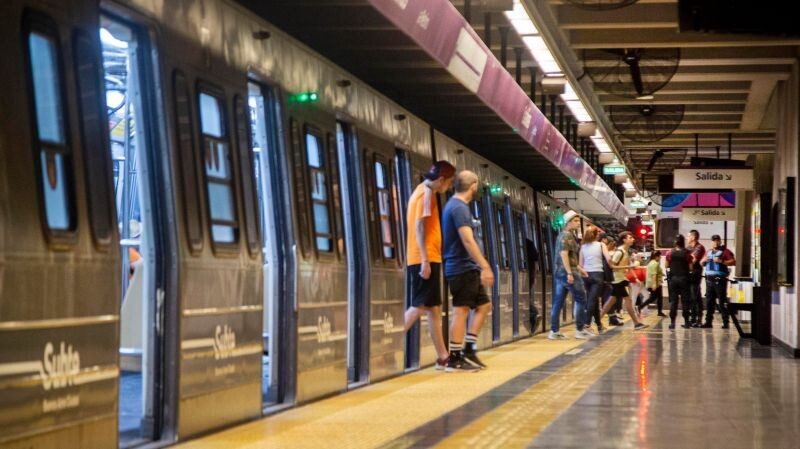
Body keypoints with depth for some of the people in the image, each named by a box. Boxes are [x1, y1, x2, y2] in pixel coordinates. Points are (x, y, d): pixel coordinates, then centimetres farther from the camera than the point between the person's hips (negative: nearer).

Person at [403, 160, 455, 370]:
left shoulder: (422, 191, 20)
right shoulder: (426, 193, -10)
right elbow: (419, 227, -18)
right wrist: (425, 260, -23)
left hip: (426, 259, 10)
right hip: (425, 259, -10)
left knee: (434, 308, 9)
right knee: (420, 306, -11)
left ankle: (443, 357, 11)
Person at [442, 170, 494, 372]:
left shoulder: (455, 205, 17)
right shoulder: (459, 208, -15)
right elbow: (468, 240, -24)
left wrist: (480, 266, 27)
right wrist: (485, 266, -25)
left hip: (468, 268, 10)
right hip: (461, 268, -10)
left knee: (484, 304, 14)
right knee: (461, 310, -8)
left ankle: (468, 350, 13)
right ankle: (454, 359, -6)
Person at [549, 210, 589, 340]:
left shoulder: (566, 235, 19)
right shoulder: (567, 235, -11)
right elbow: (563, 254, -21)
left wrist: (578, 268, 27)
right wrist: (570, 273, -25)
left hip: (560, 272, 10)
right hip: (566, 271, -10)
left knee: (558, 302, 7)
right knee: (581, 299, -2)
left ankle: (554, 331, 6)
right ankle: (579, 330, -1)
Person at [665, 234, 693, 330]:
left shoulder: (670, 253, -3)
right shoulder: (687, 253, -7)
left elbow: (667, 266, 2)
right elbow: (690, 267, -6)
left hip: (673, 278, 1)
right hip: (684, 278, -1)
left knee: (673, 300, 4)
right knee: (685, 300, 7)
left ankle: (672, 322, -1)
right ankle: (686, 321, 8)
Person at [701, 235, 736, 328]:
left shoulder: (725, 251, 1)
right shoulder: (708, 252, 21)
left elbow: (733, 262, -9)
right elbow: (702, 264, 28)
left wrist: (721, 261, -19)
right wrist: (704, 260, 5)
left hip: (720, 280, -6)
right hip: (709, 279, 6)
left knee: (722, 301, -7)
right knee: (709, 301, 7)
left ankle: (725, 322, -6)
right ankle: (708, 321, 11)